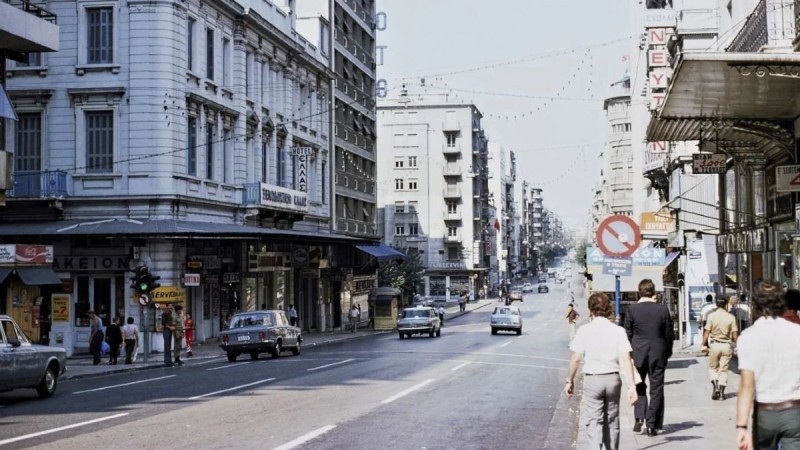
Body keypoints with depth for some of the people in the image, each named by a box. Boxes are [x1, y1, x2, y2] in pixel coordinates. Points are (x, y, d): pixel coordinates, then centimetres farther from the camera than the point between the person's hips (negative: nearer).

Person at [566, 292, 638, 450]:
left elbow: (575, 359, -6)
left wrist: (570, 381, 6)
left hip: (592, 379, -3)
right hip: (613, 379, 3)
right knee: (611, 421, 16)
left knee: (593, 421, -1)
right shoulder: (618, 331, -1)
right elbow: (626, 360, -7)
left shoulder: (585, 330, -6)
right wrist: (632, 386, -7)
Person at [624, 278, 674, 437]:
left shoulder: (632, 309, -7)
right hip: (658, 353, 0)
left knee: (639, 386, 16)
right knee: (656, 389, 7)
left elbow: (628, 334, -3)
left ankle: (639, 417, -2)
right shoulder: (662, 309, -5)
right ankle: (652, 424, 6)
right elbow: (669, 334, 1)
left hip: (638, 353, 0)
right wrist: (668, 352, 13)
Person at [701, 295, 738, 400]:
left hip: (714, 344, -1)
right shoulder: (731, 317, -3)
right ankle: (721, 393, 8)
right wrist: (735, 345, 8)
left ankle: (715, 386, -6)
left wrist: (704, 345, -1)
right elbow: (735, 333, -3)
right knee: (723, 370, 8)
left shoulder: (711, 316, -6)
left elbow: (707, 332, -7)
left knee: (712, 368, 15)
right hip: (727, 345, 1)